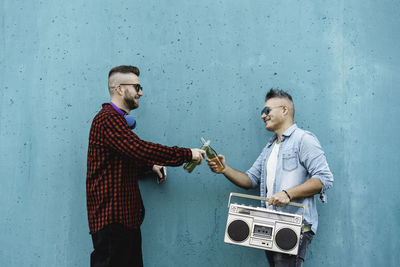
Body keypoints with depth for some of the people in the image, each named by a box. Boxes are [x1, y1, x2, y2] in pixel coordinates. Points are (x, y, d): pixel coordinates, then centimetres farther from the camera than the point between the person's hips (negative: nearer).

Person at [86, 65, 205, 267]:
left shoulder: (117, 120, 22)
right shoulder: (107, 119, -13)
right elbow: (140, 148, -25)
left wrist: (150, 166, 8)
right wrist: (187, 154, -18)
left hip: (126, 217, 10)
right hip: (112, 218, -10)